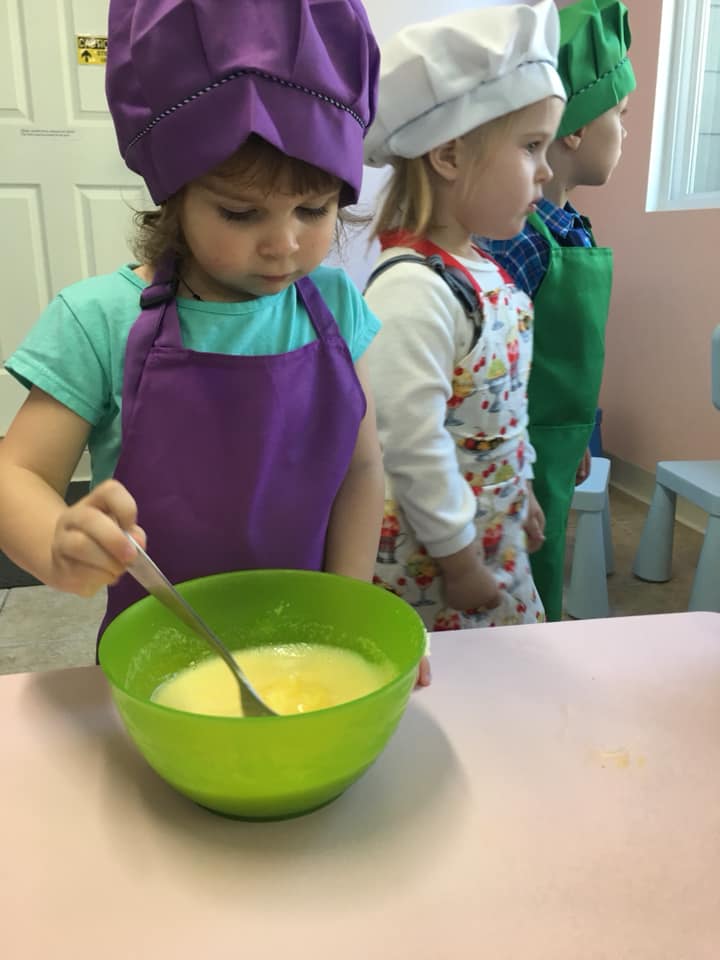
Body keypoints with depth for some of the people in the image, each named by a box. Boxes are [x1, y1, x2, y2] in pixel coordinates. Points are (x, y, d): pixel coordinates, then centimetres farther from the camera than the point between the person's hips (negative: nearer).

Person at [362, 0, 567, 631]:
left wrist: (521, 492, 19)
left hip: (497, 537, 9)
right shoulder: (413, 289, -26)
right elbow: (411, 447, -26)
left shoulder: (485, 270, 2)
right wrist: (458, 559, -17)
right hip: (431, 557, -9)